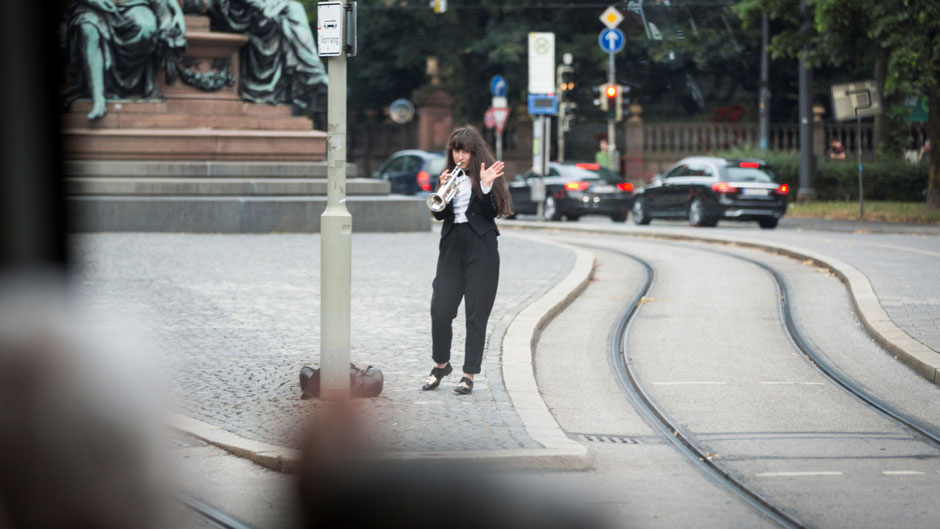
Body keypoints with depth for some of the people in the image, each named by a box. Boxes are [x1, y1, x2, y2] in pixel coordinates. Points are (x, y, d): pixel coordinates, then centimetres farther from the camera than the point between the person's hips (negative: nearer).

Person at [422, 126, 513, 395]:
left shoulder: (486, 174, 0)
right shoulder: (449, 175, 12)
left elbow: (492, 212, -8)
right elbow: (439, 214, 5)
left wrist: (486, 186, -21)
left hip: (481, 249, -3)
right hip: (452, 246, 4)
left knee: (476, 314, -2)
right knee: (440, 310, -2)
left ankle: (469, 375, 3)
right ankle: (441, 365, 20)